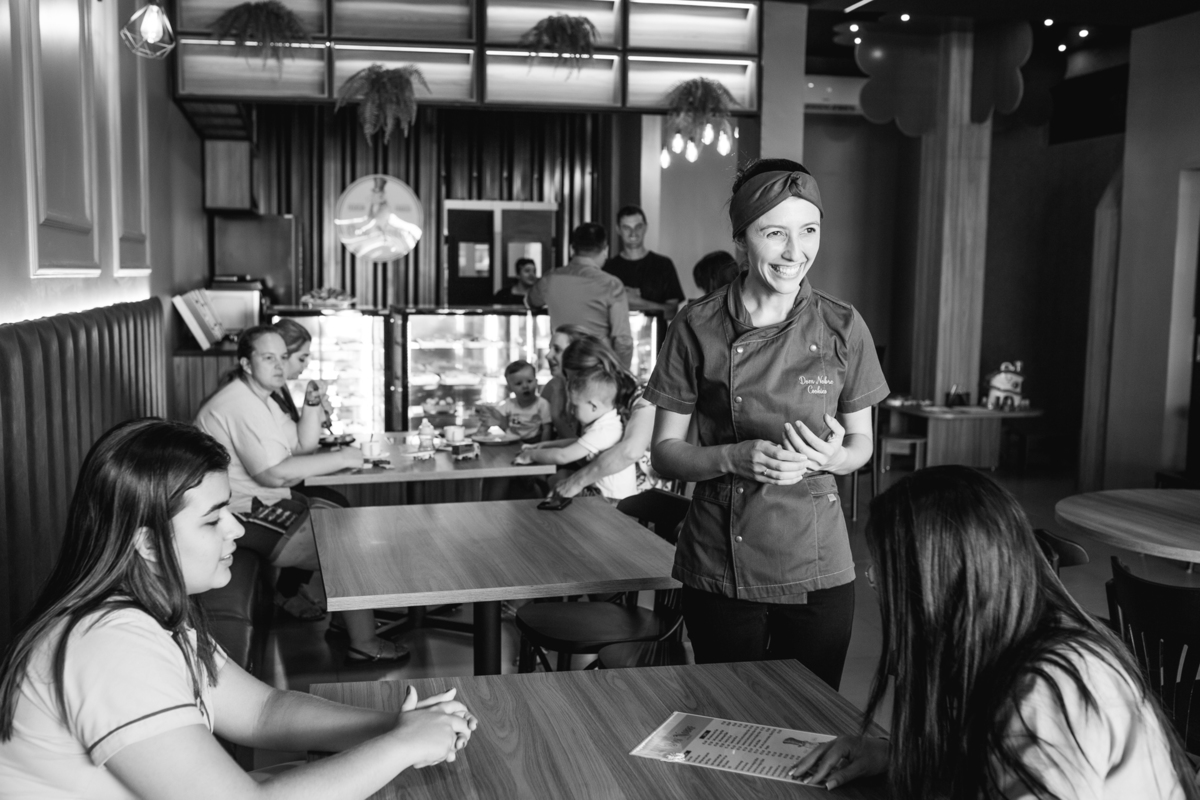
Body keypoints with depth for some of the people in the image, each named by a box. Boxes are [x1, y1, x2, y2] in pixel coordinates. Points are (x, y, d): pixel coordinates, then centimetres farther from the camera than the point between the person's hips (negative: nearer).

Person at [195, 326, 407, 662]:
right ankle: (364, 644, 3)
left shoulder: (261, 399, 13)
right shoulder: (241, 405, -22)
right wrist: (341, 459, -21)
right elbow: (273, 473, -29)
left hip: (265, 501, 11)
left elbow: (301, 449, 16)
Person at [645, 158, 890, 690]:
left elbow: (861, 443, 9)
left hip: (816, 571, 1)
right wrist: (735, 458, -19)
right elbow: (664, 452, -1)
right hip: (719, 572, -1)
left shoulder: (843, 328, -2)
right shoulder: (697, 328, -5)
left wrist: (831, 458, -14)